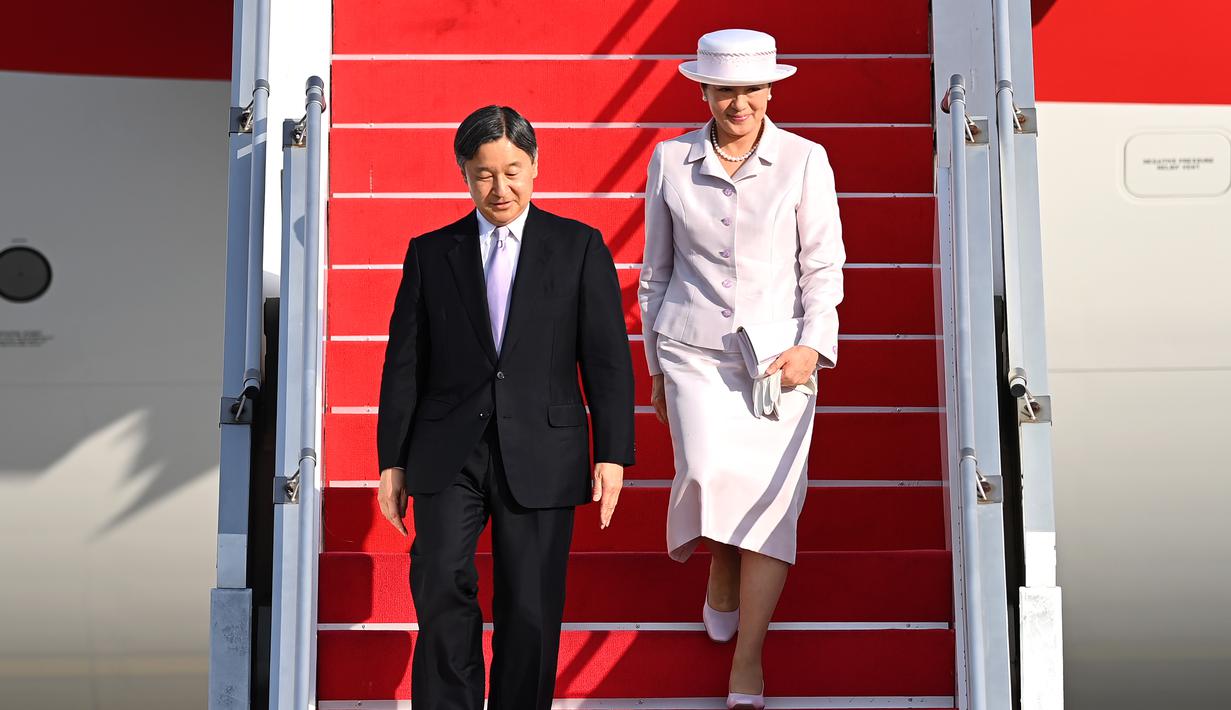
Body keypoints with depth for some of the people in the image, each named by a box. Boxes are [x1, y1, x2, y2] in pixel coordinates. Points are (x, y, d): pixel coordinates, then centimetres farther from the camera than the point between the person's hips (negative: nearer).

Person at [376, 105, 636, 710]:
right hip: (448, 454, 1)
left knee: (530, 612, 2)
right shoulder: (430, 252, 10)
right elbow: (404, 364, 10)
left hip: (540, 454, 0)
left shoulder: (579, 246, 6)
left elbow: (607, 357, 3)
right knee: (442, 585, -17)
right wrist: (393, 460, 8)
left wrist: (612, 454, -3)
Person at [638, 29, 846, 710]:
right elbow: (656, 270, 12)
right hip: (694, 351, 1)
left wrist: (813, 345, -13)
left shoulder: (804, 160, 1)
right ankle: (721, 573, 17)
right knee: (709, 471, -18)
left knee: (770, 496, -6)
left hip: (779, 354, 0)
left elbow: (823, 265, 1)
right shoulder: (669, 161, 5)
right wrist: (655, 365, 13)